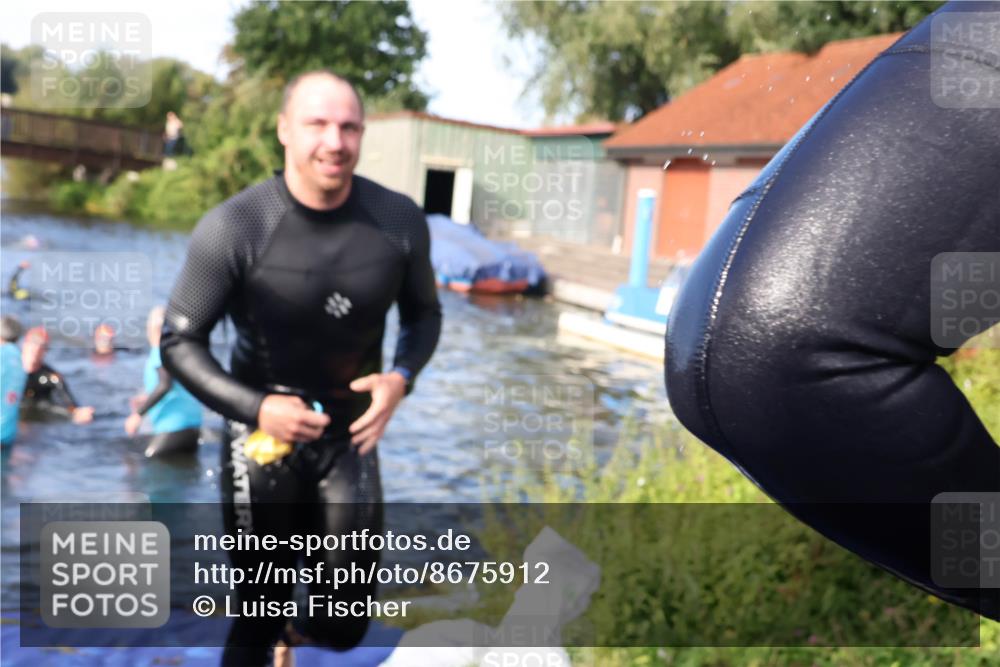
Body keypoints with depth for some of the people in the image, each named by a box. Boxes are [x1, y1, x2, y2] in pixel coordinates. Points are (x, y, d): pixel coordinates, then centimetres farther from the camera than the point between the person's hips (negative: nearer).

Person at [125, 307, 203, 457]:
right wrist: (147, 399, 28)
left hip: (174, 426, -9)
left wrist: (139, 414, -16)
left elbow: (165, 385, -22)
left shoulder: (161, 351, -8)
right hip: (193, 423, 9)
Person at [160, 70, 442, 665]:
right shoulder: (233, 227, -19)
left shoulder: (399, 220, -11)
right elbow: (180, 341, -10)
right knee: (259, 616, 12)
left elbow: (424, 313, 4)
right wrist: (255, 408, -23)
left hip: (351, 431, 3)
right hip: (263, 430, -2)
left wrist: (401, 377, -15)